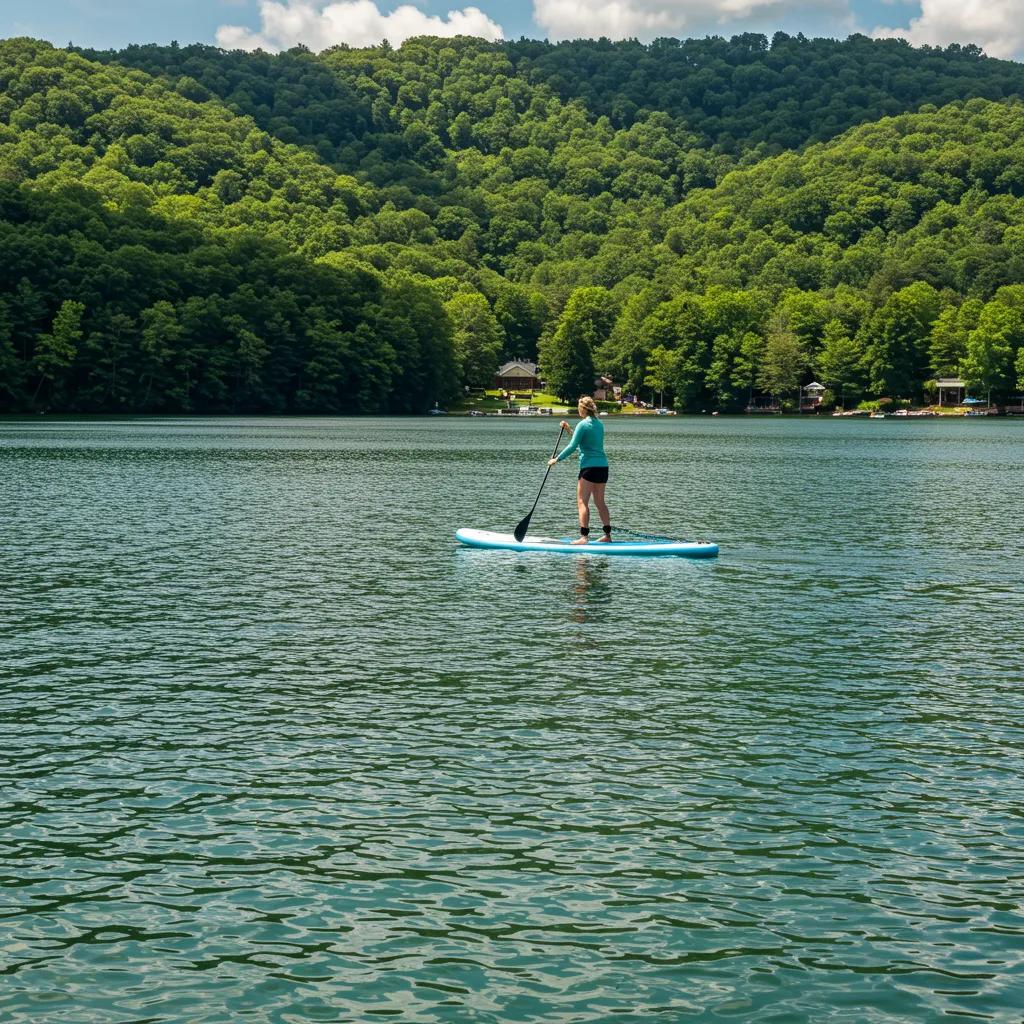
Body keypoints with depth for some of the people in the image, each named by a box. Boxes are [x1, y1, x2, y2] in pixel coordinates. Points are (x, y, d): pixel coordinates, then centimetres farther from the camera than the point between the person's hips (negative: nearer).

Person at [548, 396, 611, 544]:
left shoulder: (583, 424, -10)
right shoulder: (600, 424, 14)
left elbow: (573, 446, -13)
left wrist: (556, 459, -6)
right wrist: (569, 430, 25)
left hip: (589, 466, -8)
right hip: (603, 466, 8)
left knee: (582, 502, -5)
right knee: (600, 502, 14)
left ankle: (584, 536, -12)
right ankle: (607, 535, 14)